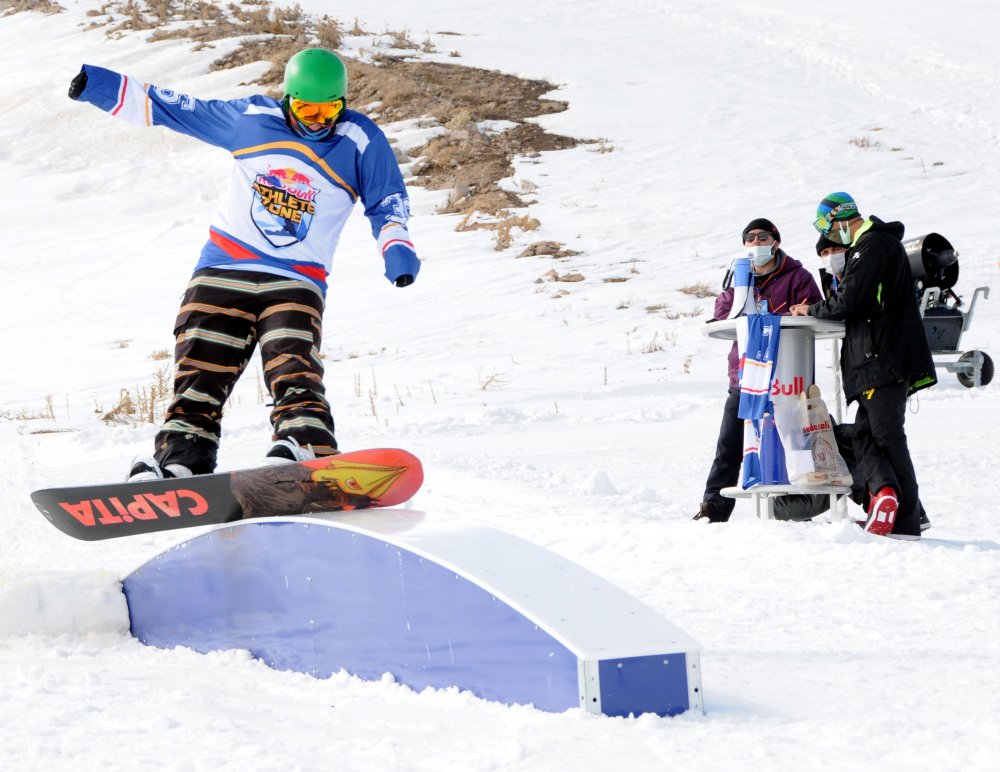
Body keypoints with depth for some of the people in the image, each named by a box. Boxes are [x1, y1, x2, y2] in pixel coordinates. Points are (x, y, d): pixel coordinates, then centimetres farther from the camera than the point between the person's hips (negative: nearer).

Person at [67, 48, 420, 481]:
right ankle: (179, 462, -8)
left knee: (293, 373, -24)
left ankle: (308, 452, -37)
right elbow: (173, 109, 13)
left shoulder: (362, 142, 1)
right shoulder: (252, 117, 5)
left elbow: (388, 203, 11)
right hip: (224, 269, 2)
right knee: (199, 376, -6)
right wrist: (100, 86, 11)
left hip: (295, 283, -2)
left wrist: (396, 249, -9)